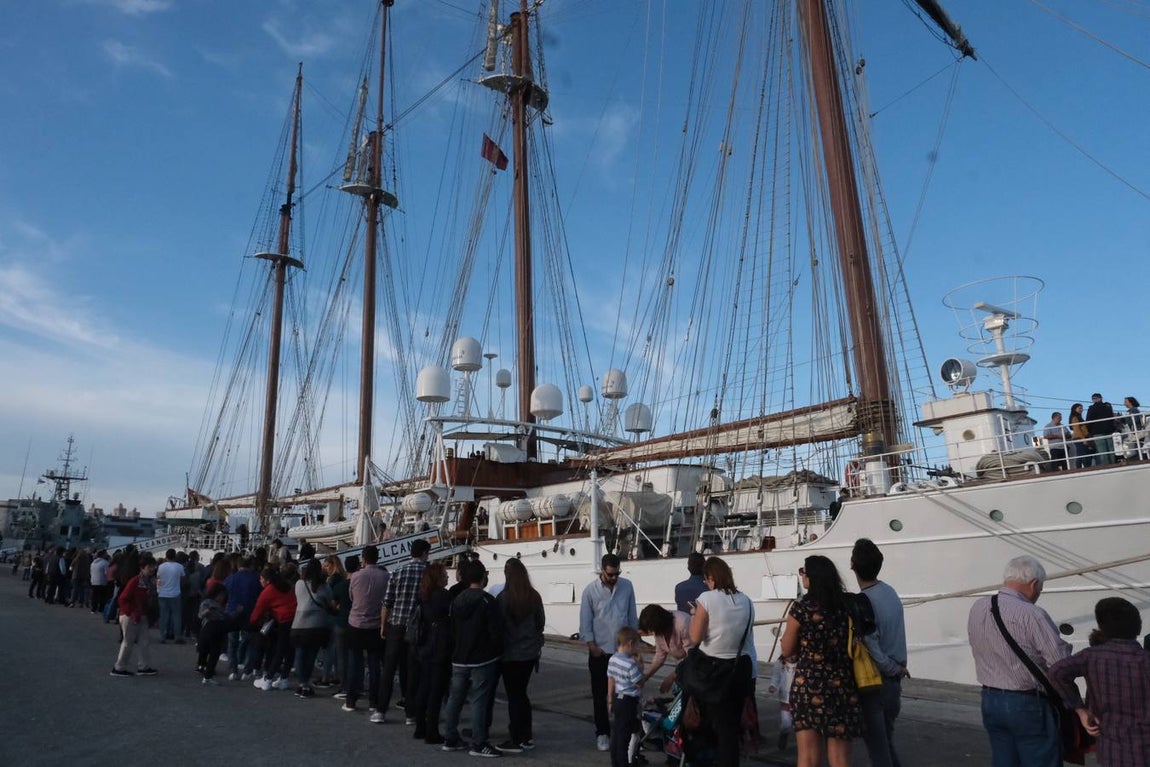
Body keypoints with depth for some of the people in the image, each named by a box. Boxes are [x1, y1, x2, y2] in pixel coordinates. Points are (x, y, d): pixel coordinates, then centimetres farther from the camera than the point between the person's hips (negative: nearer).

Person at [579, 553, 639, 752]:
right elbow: (585, 622, -7)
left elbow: (632, 616, 5)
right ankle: (602, 733, 19)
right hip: (600, 652, -2)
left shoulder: (627, 586, -3)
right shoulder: (590, 590, -10)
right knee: (600, 695, 7)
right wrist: (592, 646, -11)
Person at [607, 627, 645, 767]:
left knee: (616, 733, 16)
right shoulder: (631, 664, -23)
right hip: (628, 702, -8)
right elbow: (640, 684, -16)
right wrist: (640, 668, -6)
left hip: (617, 700, 8)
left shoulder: (612, 660, 1)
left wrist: (610, 700, 17)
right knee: (624, 735, 2)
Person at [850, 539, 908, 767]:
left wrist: (895, 670, -6)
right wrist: (899, 668, 10)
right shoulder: (891, 593, 1)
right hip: (894, 680, 7)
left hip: (874, 682, -7)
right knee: (887, 741, 20)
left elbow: (872, 650, -20)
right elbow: (897, 637, 8)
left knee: (877, 747, 5)